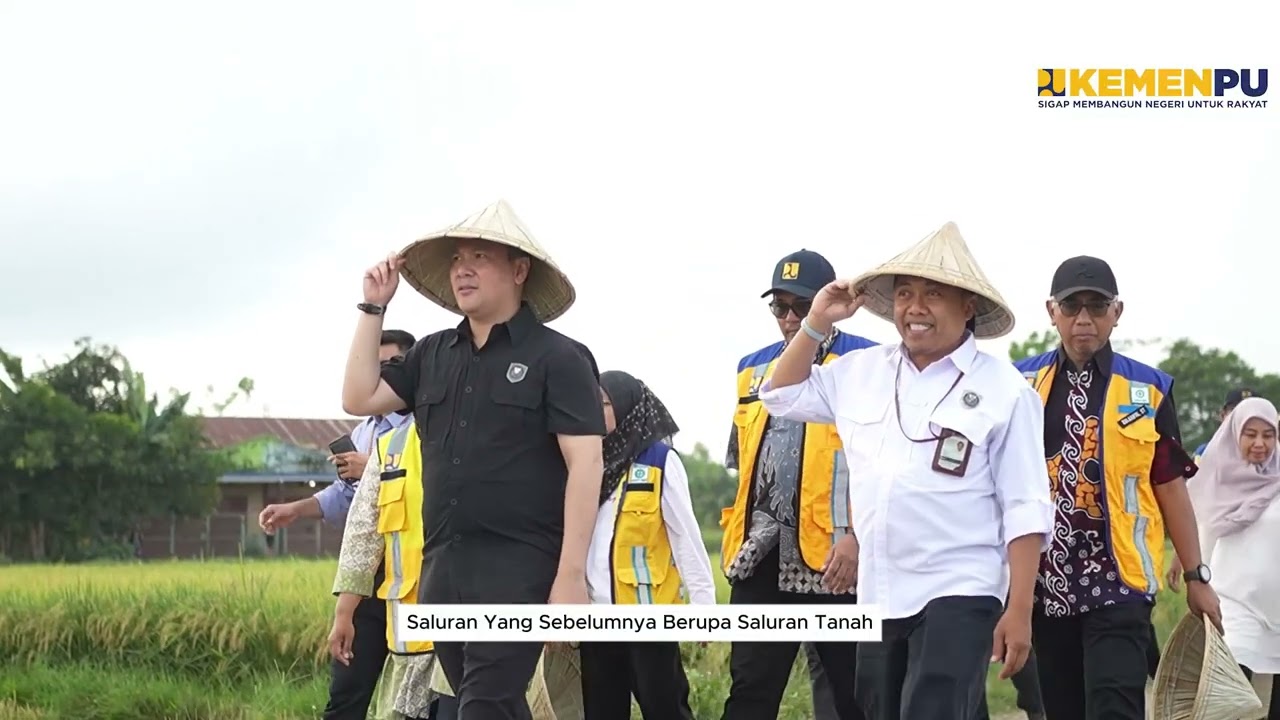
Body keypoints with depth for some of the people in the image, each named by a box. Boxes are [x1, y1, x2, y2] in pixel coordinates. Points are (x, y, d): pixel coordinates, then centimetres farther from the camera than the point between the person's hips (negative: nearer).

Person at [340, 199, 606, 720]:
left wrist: (572, 574, -16)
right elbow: (358, 399, 14)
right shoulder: (433, 355, 15)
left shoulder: (558, 359, -4)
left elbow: (585, 465, -9)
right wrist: (373, 308, 10)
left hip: (519, 567, -6)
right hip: (442, 566, 7)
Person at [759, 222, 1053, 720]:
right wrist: (816, 325, 9)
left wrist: (1019, 610, -13)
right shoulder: (862, 372, 10)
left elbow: (1025, 510, -8)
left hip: (957, 597, -6)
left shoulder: (1002, 390, -5)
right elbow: (782, 397, 23)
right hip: (878, 598, 6)